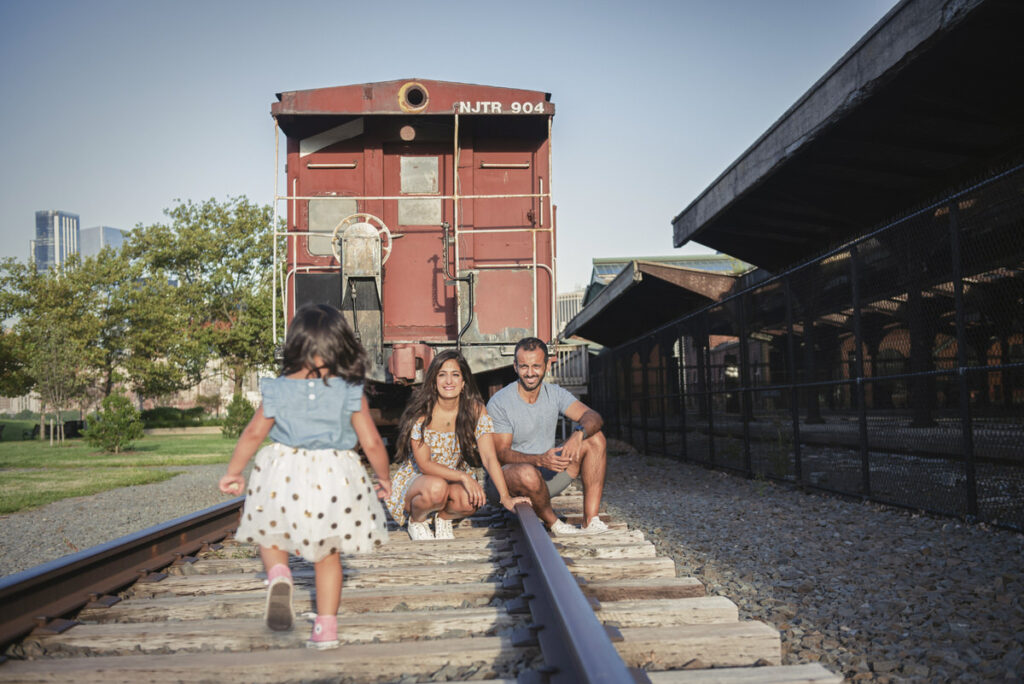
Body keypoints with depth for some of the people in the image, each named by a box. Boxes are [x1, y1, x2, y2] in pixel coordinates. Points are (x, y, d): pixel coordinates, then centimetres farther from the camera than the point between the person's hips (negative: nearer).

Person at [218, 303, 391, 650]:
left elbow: (254, 433, 4)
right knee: (327, 553, 17)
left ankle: (278, 574, -6)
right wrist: (384, 478, 15)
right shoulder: (350, 392, -4)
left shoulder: (279, 388, -2)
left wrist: (233, 472, 19)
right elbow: (372, 443, -3)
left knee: (270, 533, 24)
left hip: (283, 474, 0)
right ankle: (326, 627, 17)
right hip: (334, 477, 1)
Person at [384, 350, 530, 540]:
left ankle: (443, 518, 3)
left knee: (470, 500, -32)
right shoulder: (421, 412, -17)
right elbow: (424, 464, -19)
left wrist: (505, 497, -30)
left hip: (456, 481, 2)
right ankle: (415, 521, -2)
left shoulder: (475, 410, -10)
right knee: (437, 488, -37)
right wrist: (463, 476, -33)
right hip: (415, 480, -2)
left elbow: (489, 457, -17)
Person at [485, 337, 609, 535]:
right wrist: (540, 460, -36)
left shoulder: (555, 394, 1)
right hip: (507, 475, -6)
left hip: (548, 476, 6)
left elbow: (593, 417, -11)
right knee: (528, 473, -42)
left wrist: (579, 434, -34)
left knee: (595, 439, -9)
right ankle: (552, 523, -11)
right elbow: (501, 453, -19)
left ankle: (591, 520, -15)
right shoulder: (499, 403, -14)